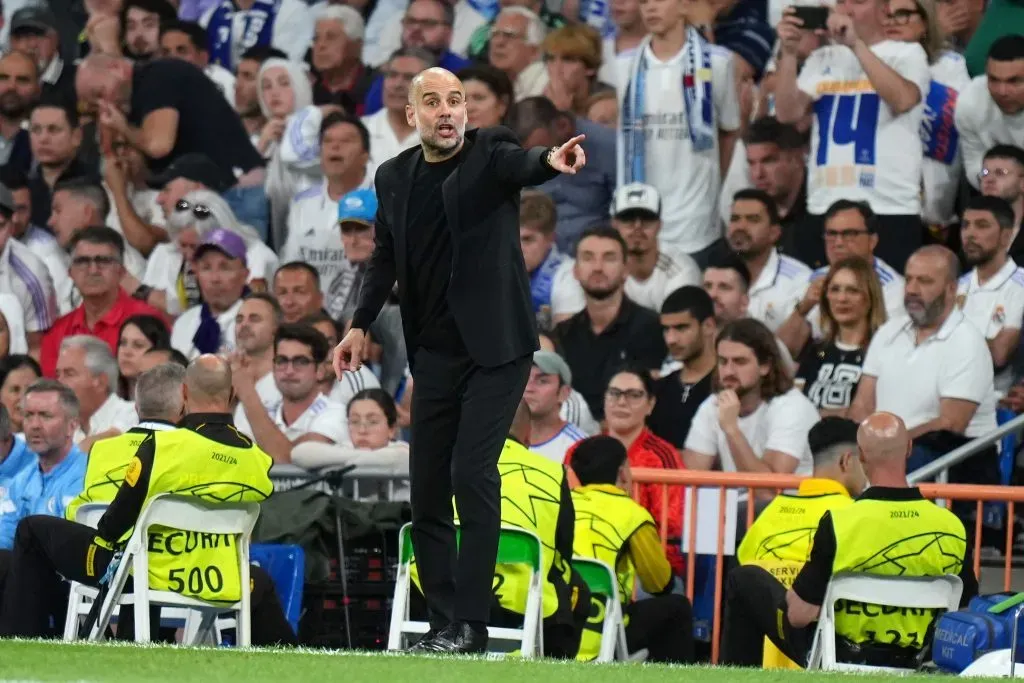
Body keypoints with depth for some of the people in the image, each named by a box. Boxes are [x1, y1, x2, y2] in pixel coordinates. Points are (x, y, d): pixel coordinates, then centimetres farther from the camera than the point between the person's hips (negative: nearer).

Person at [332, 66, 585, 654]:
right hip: (435, 355, 5)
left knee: (472, 473, -16)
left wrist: (551, 161, -51)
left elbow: (521, 165, -29)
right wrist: (361, 325, 14)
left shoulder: (489, 153, -7)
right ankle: (444, 624, 11)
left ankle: (471, 623, -13)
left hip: (496, 347, -5)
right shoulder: (395, 176, 7)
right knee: (428, 491, 4)